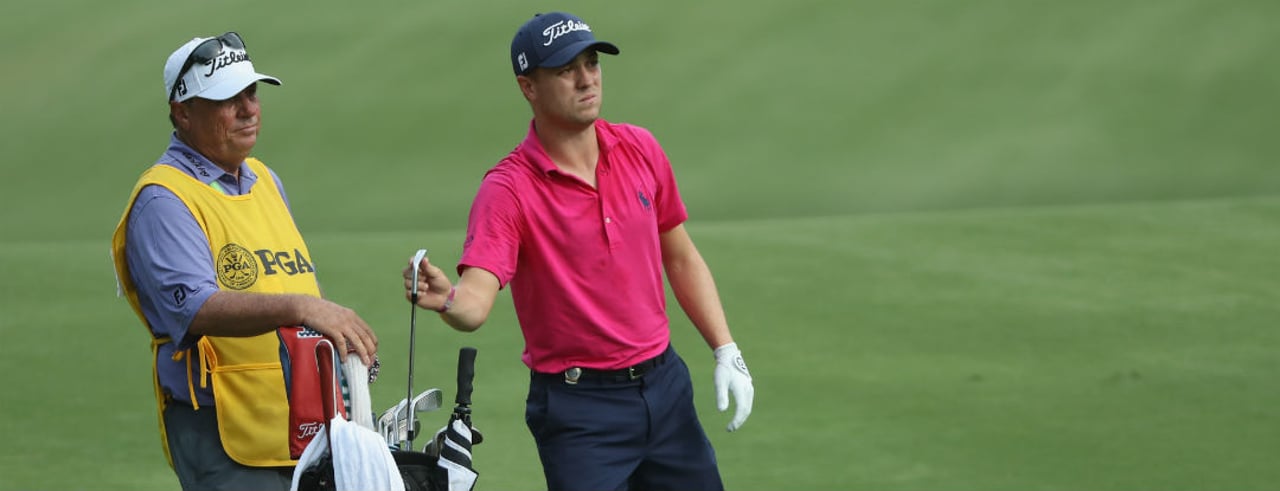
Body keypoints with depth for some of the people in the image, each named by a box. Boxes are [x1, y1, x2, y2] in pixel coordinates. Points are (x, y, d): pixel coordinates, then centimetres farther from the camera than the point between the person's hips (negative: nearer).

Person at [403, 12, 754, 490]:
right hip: (579, 408, -5)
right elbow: (476, 300, -28)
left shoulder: (639, 149, 2)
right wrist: (447, 300, -51)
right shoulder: (509, 188, -15)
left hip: (665, 383, 5)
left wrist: (726, 353, 7)